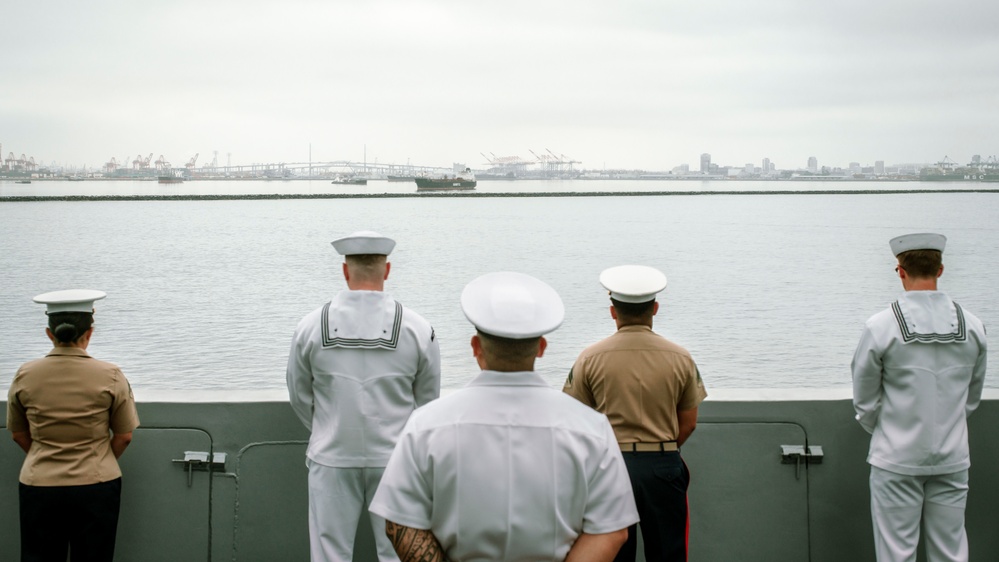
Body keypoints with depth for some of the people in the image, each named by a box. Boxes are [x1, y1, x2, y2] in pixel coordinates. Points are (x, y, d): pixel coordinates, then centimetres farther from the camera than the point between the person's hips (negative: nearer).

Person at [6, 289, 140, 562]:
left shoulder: (24, 376, -3)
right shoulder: (111, 376, -9)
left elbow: (18, 434, 8)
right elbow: (123, 437, -1)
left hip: (38, 486, 2)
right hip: (97, 488, -1)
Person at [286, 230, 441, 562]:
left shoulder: (310, 327, -5)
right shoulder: (417, 329, -7)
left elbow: (300, 398, 7)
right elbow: (428, 402, 4)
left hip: (331, 460, 1)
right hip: (396, 460, 0)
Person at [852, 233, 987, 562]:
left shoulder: (881, 326, -12)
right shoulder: (971, 326, -2)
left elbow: (865, 400, -2)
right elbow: (972, 396, 11)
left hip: (897, 460, -3)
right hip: (952, 459, 3)